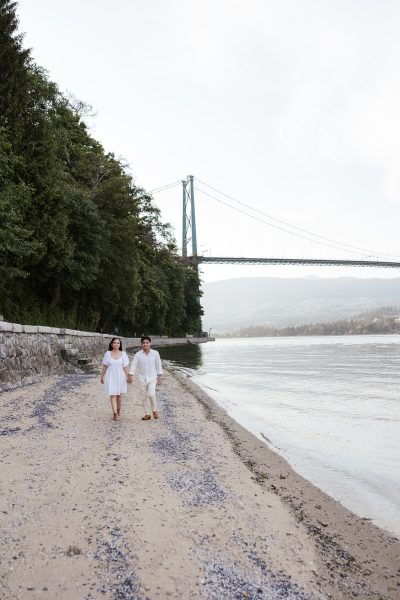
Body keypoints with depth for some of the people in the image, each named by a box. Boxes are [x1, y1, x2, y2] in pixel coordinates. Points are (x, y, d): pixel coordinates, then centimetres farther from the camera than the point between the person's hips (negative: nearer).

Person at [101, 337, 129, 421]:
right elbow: (105, 366, 3)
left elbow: (125, 366, -2)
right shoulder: (108, 354, -3)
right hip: (111, 377, -1)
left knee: (119, 394, 14)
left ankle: (118, 410, 34)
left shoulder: (123, 354, -2)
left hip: (120, 377, 1)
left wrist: (128, 376, -8)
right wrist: (102, 376, 5)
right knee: (112, 395, -8)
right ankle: (115, 413, -13)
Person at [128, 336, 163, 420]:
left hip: (152, 378, -2)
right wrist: (130, 375, -24)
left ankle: (154, 410, 7)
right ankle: (147, 414, 20)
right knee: (144, 397, 7)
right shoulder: (138, 354, -5)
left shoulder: (155, 353, -5)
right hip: (142, 379, 2)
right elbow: (133, 365, -10)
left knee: (151, 394, -17)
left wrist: (159, 378, 1)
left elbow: (158, 366, 0)